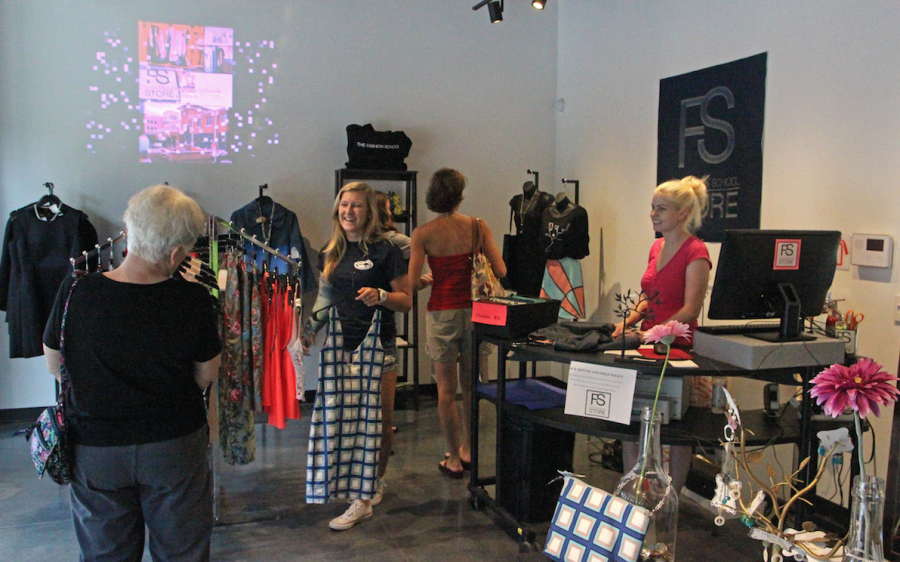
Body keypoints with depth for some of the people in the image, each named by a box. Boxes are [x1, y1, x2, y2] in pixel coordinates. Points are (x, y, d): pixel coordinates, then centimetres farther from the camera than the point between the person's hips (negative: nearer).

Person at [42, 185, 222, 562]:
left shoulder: (74, 293, -18)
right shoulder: (193, 300, -21)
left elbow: (54, 366, -2)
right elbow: (207, 375, -7)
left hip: (95, 448, 1)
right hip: (176, 446, -1)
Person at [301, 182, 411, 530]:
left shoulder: (385, 250, -5)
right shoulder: (330, 253, 11)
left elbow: (406, 302, -3)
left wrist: (380, 296, -22)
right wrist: (309, 331, 10)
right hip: (338, 346, 4)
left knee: (379, 422, 2)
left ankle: (369, 490, 18)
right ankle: (366, 490, 20)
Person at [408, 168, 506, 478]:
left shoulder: (423, 234, -7)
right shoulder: (478, 226, -3)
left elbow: (413, 282, -10)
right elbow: (500, 271, -3)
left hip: (442, 313, -2)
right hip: (475, 312, 2)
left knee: (446, 391, 8)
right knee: (472, 386, 16)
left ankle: (453, 459, 17)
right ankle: (468, 449, 30)